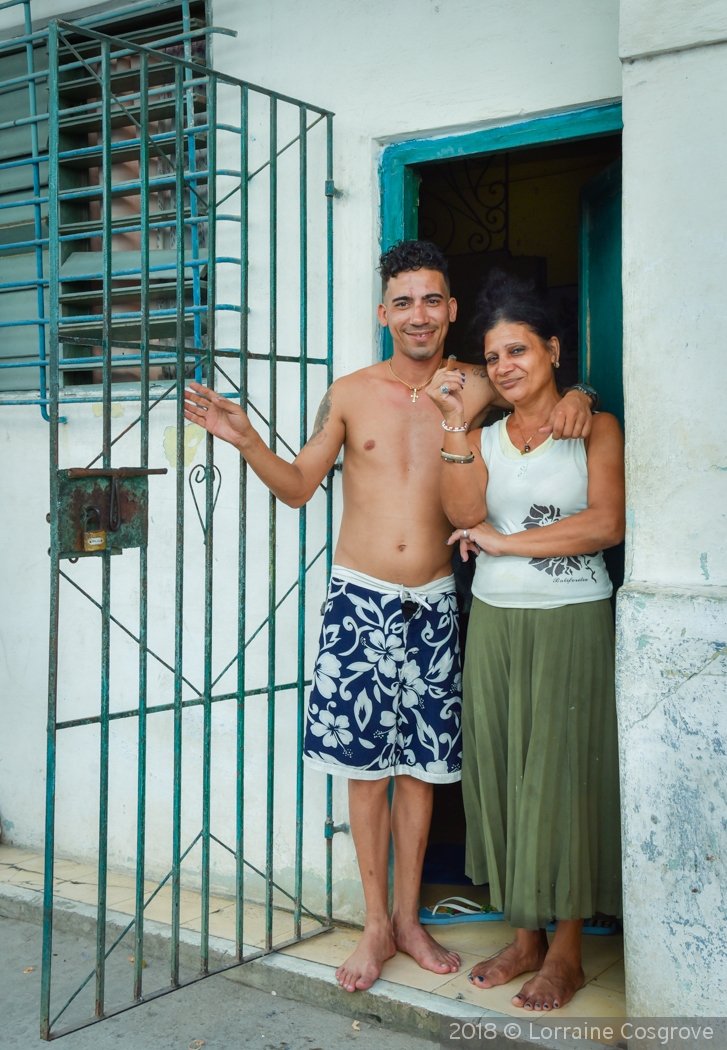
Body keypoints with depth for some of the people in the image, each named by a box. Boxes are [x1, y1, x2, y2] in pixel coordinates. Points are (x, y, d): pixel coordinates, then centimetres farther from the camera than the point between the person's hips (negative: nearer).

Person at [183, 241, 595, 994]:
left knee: (419, 766, 9)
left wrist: (574, 398, -9)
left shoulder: (475, 391, 0)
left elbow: (543, 385, 15)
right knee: (365, 765, 3)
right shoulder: (349, 395, -1)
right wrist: (246, 439, -10)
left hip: (433, 605, 1)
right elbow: (298, 486, 6)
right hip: (361, 601, -1)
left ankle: (408, 917, 26)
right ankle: (376, 925, 19)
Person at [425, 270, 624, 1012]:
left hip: (572, 623, -4)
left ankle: (566, 949, 12)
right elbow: (464, 515, -6)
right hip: (494, 623, 4)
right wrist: (455, 427, -14)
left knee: (563, 773, 0)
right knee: (501, 771, 6)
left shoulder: (594, 429, 1)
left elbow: (606, 524, -14)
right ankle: (524, 936, 20)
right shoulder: (485, 437, 11)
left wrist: (500, 541, -11)